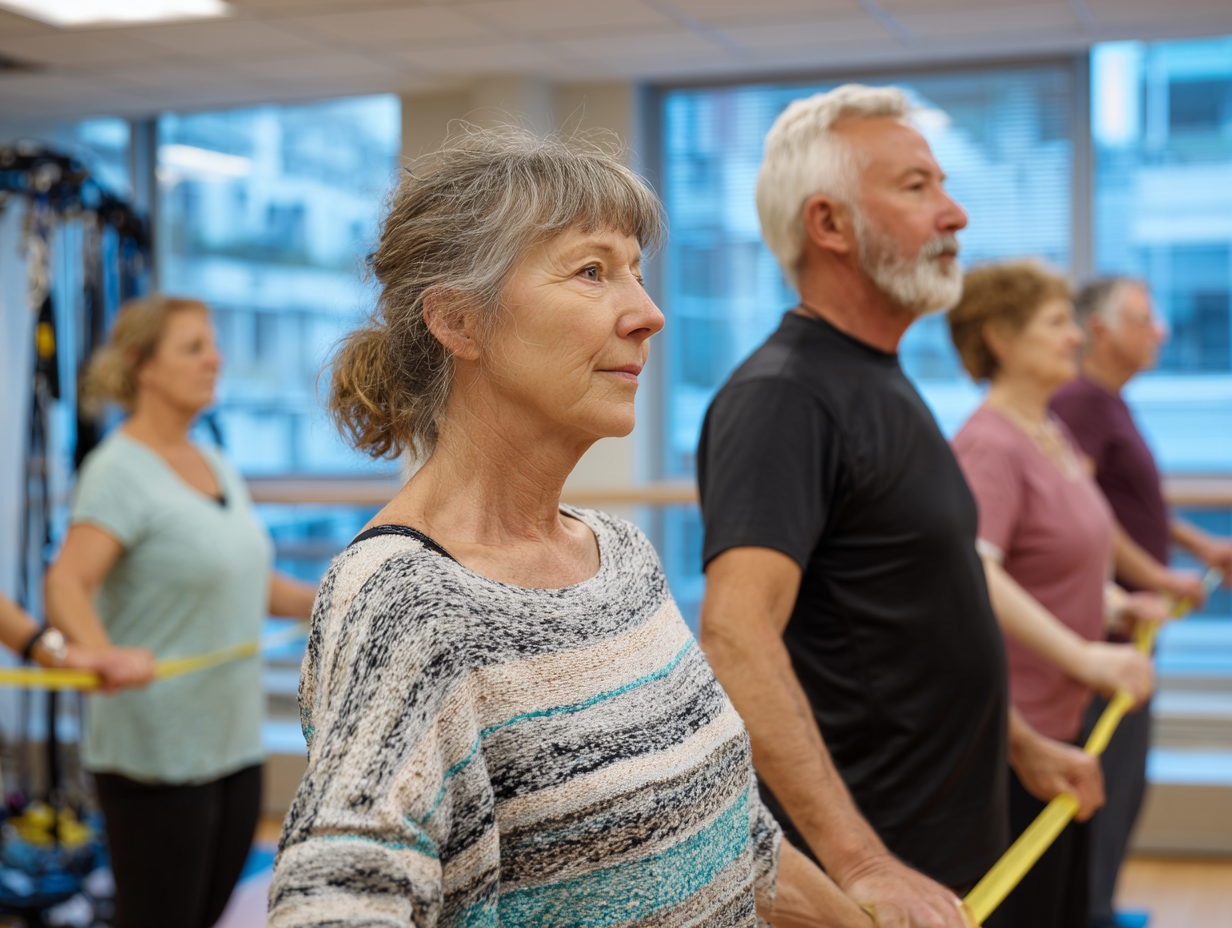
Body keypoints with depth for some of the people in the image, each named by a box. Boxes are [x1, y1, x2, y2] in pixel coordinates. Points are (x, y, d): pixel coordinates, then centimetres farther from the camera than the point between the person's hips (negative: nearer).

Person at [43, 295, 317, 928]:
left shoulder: (216, 465, 12)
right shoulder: (120, 472, -13)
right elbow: (66, 584, -26)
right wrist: (100, 653, -44)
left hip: (234, 744, 8)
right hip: (155, 754, -8)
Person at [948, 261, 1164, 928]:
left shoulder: (1053, 433, 10)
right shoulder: (989, 445, -19)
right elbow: (973, 574, -34)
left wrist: (1115, 605, 9)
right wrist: (1083, 655, -35)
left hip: (1064, 719, 10)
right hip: (1014, 730, -10)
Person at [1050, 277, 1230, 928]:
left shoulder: (1110, 403, 15)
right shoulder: (1080, 401, -17)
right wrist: (1159, 577, -21)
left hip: (1127, 621, 10)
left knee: (1123, 775, 17)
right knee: (1112, 773, -4)